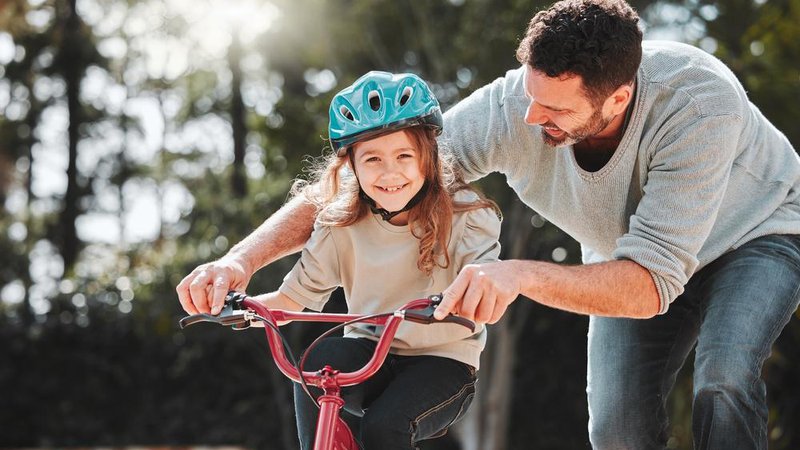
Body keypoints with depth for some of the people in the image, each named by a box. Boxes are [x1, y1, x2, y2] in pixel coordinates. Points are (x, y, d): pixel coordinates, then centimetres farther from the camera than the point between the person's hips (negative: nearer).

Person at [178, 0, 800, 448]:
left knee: (724, 373, -29)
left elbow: (650, 285, -45)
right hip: (636, 251, 4)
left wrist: (520, 275, -60)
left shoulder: (699, 102, -42)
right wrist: (241, 259, -39)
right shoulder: (513, 108, -32)